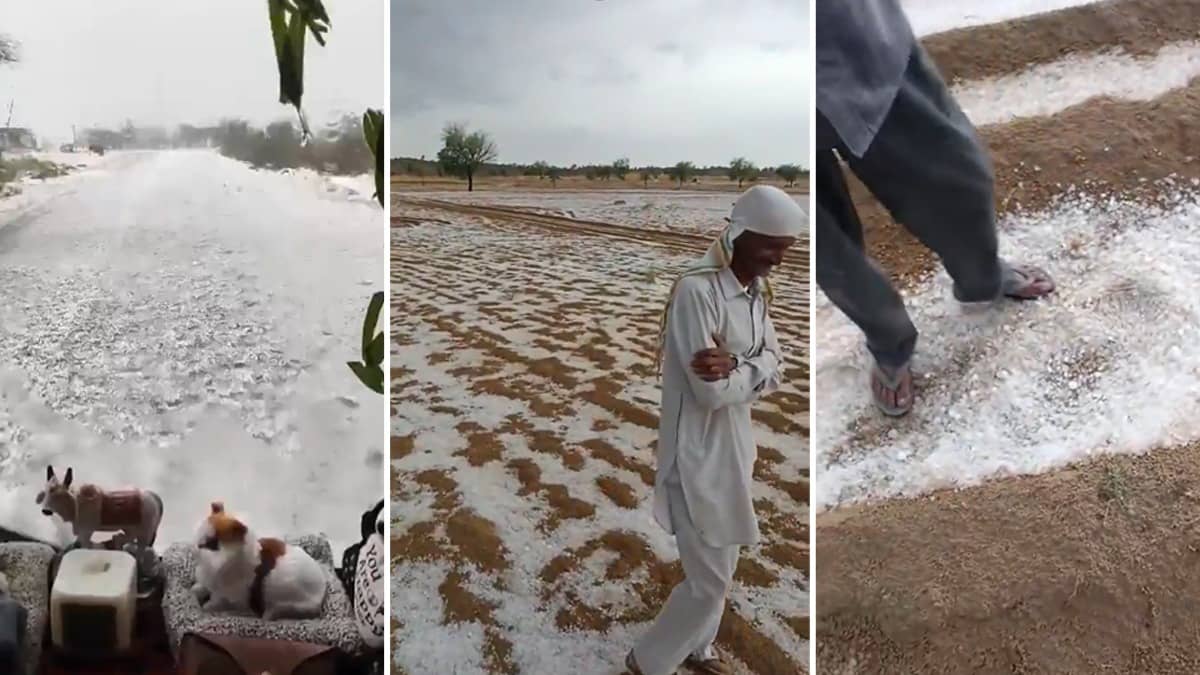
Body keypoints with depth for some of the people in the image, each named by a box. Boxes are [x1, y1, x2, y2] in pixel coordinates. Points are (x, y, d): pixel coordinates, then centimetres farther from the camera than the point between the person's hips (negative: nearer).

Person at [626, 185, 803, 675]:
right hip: (698, 454, -8)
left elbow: (775, 371, -1)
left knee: (721, 567, 22)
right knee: (710, 578, 2)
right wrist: (752, 371, -9)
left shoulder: (756, 290, 5)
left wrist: (735, 367, -20)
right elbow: (711, 391, -26)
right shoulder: (697, 290, -23)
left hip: (733, 445, 9)